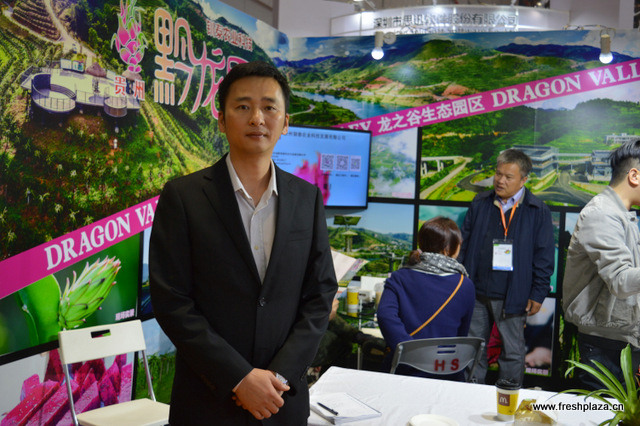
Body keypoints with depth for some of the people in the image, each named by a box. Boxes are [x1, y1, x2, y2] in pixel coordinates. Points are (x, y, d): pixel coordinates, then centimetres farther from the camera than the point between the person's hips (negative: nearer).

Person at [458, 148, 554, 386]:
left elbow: (544, 257, -2)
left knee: (513, 352, 9)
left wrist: (538, 294, -5)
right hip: (476, 293, 3)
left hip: (512, 296, -3)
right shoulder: (480, 204, 6)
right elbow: (464, 244, 11)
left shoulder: (538, 211, -3)